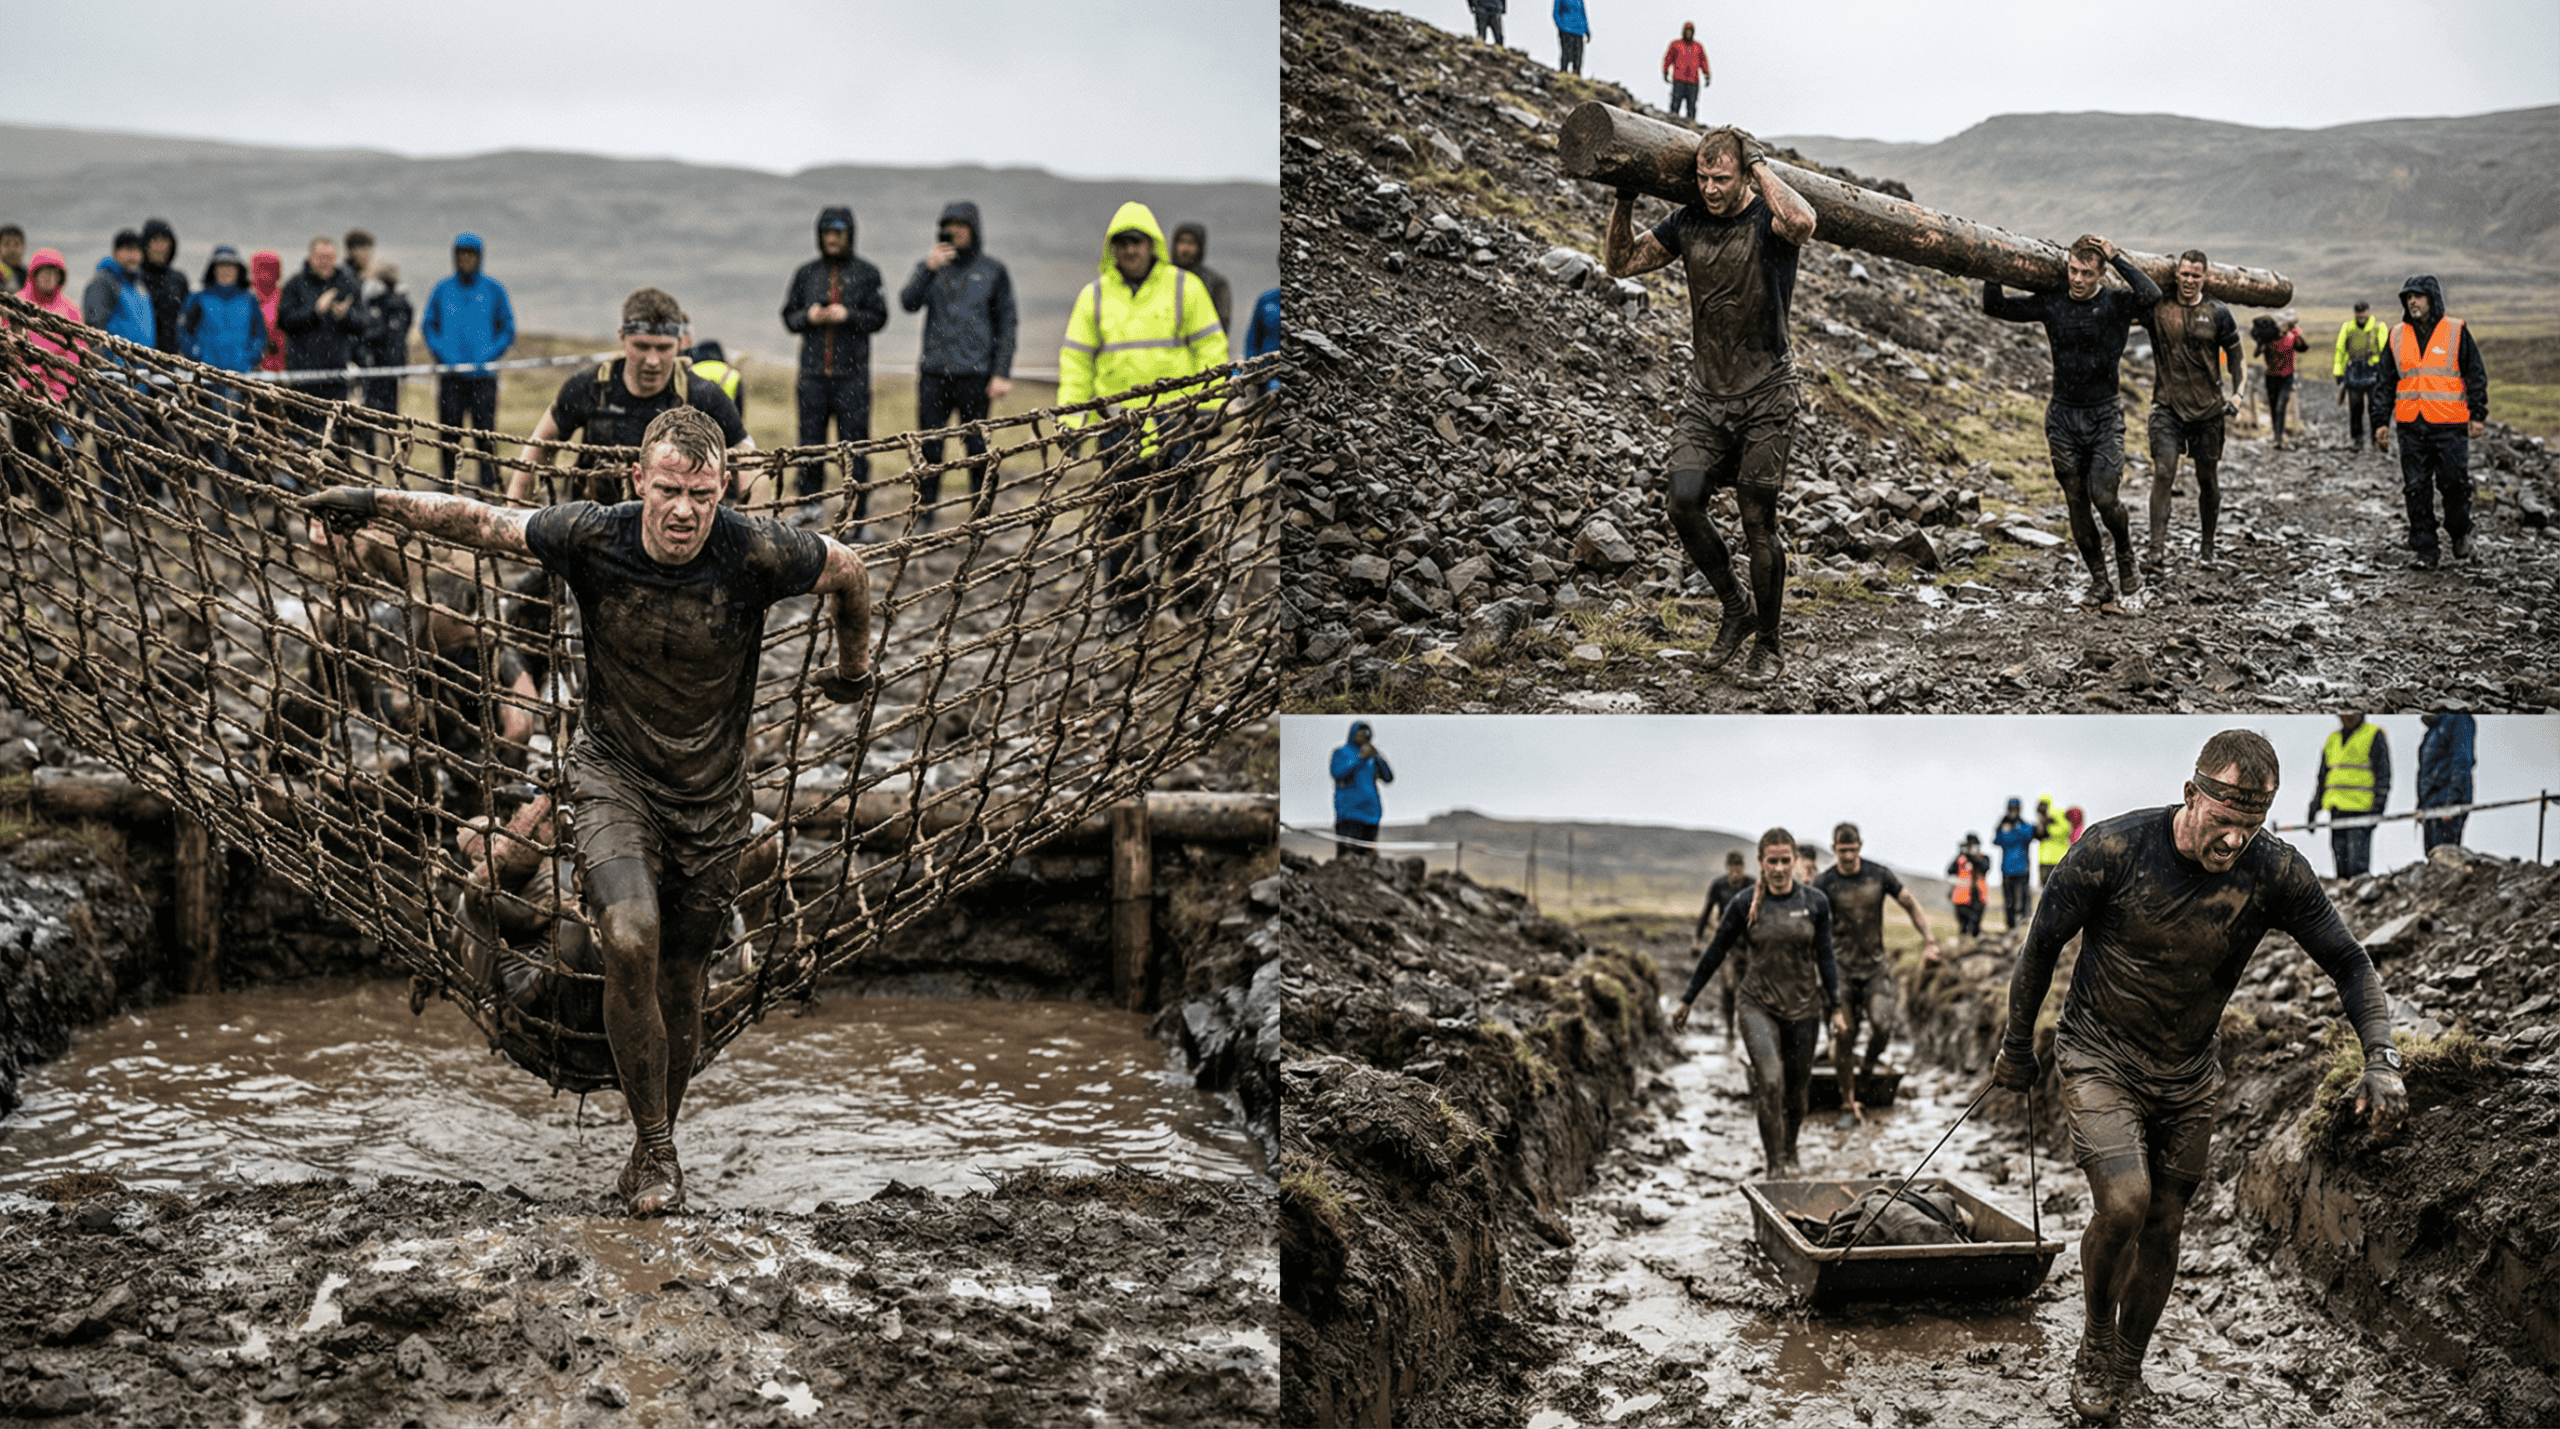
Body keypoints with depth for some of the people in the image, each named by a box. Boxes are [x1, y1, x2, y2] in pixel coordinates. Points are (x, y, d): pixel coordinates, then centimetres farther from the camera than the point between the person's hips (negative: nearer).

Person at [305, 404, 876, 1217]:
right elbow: (482, 522, 1)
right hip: (612, 775, -1)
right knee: (631, 943, -25)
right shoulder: (590, 539, -16)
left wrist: (854, 668, 18)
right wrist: (378, 503, 1)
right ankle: (655, 1149, -10)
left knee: (680, 983, 8)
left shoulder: (756, 556, -18)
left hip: (710, 797, 1)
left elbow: (848, 570, 2)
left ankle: (656, 1145, 32)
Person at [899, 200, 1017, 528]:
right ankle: (923, 517, 8)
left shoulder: (993, 272, 7)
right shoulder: (932, 265, 12)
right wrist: (928, 268, -16)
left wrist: (1002, 373, -2)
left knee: (978, 449, -2)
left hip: (975, 374, -2)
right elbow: (908, 302, -2)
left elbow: (1008, 324, 6)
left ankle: (982, 519, 6)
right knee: (929, 446, 2)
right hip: (934, 372, 2)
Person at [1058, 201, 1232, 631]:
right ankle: (1126, 601, 13)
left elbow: (1211, 348, 5)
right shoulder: (1094, 295, 10)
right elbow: (1075, 359, 11)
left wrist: (1208, 406, -3)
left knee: (1179, 512, 1)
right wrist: (1071, 417, 3)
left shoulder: (1184, 287, 4)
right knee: (1120, 515, 4)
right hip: (1118, 423, 2)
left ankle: (1189, 595, 12)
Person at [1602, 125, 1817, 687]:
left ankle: (1768, 646, 15)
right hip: (1705, 393, 4)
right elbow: (1621, 263, 10)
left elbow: (1802, 224, -37)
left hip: (1765, 398, -4)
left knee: (1758, 523, -1)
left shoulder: (1768, 220, -12)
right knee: (1684, 504, -10)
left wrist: (1759, 162, -25)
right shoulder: (1688, 223, 4)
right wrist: (1625, 199, -4)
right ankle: (1735, 604, 16)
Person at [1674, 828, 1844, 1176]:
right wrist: (1686, 1001, 6)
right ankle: (1775, 1165, -15)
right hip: (1759, 1005, -2)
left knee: (1797, 1087, 10)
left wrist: (1836, 1008, 4)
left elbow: (1825, 958, 6)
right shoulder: (1744, 904, -5)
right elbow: (1714, 953, 3)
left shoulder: (1815, 902, -2)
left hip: (1803, 1006, 2)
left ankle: (1788, 1153, 35)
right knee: (1770, 1081, -20)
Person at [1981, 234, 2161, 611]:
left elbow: (2151, 295, -27)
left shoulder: (2115, 303, -6)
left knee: (2104, 497, -15)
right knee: (2077, 504, 5)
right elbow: (1995, 306, 7)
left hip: (2104, 415, -3)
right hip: (2063, 417, 3)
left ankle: (2125, 554, 16)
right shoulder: (2051, 303, 2)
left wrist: (2115, 259, -20)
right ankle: (2100, 584, 15)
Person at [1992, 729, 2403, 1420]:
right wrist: (2017, 1047, 1)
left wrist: (2380, 1059, -24)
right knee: (2123, 1205, -21)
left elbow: (2349, 962, -8)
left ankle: (2126, 1371, 31)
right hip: (2100, 1060, -3)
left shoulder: (2275, 871, -17)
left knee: (2163, 1227, 9)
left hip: (2189, 1077, 3)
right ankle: (2094, 1343, 5)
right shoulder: (2115, 848, -23)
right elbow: (2043, 943, -9)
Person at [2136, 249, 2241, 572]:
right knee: (2163, 471, -17)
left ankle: (2208, 546, 29)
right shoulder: (2157, 308, -1)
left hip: (2207, 407, 1)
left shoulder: (2217, 314, 1)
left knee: (2207, 479, 10)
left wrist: (2237, 392, 1)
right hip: (2167, 404, -1)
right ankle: (2157, 549, -19)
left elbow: (2234, 354, 11)